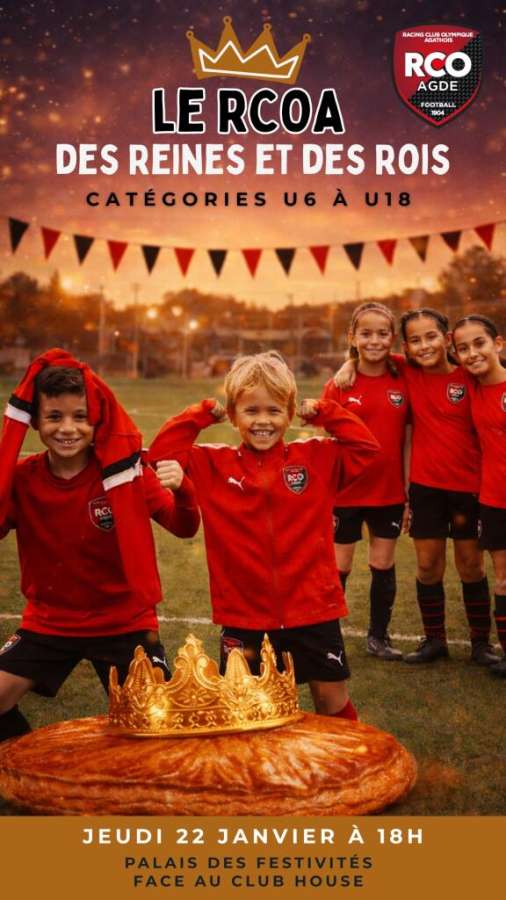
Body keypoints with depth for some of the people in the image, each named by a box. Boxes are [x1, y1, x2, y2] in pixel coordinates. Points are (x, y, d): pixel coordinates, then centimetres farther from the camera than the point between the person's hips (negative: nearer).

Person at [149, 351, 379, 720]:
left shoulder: (317, 459, 1)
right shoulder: (213, 466, 0)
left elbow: (366, 448, -4)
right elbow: (162, 454, -5)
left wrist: (323, 412, -3)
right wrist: (204, 413, -3)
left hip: (313, 610, 0)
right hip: (244, 616, 0)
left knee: (333, 700, 15)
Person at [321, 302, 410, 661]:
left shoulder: (403, 383, -1)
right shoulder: (339, 387, -7)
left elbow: (407, 440, 3)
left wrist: (410, 494, 3)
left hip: (389, 494, 2)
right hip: (346, 493, -2)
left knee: (384, 565, 13)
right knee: (338, 568, 9)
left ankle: (378, 637, 28)